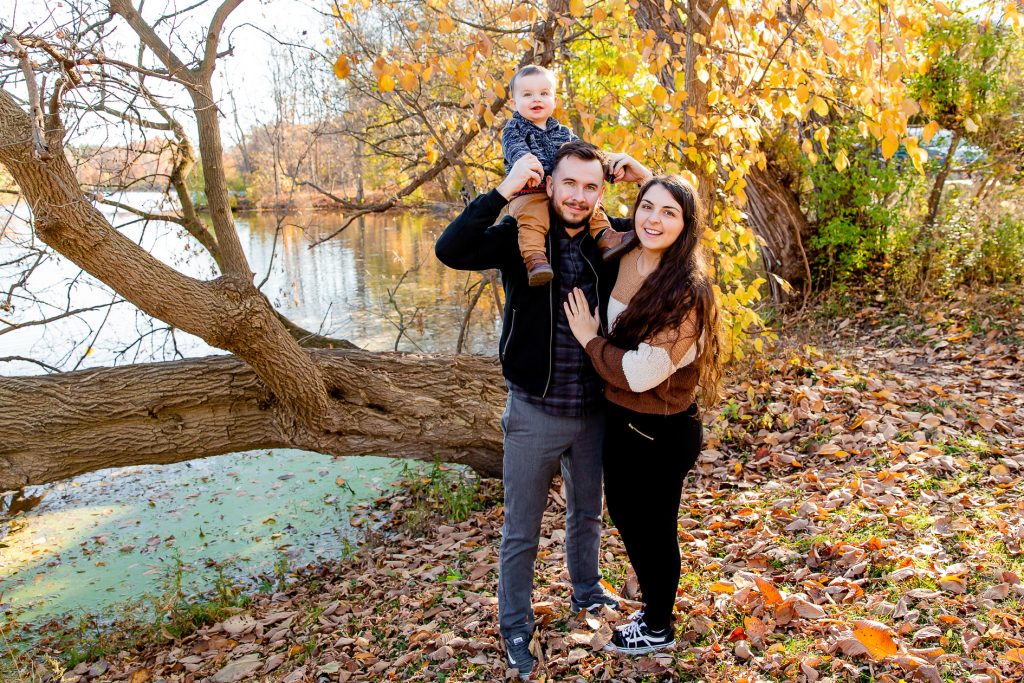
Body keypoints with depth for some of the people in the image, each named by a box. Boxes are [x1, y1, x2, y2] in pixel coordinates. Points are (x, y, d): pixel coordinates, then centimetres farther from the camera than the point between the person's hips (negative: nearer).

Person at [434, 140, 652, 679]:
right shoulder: (519, 237, -13)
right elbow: (450, 250, -27)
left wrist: (647, 181, -6)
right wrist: (505, 190, -28)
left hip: (595, 411, 4)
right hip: (534, 413, -4)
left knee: (587, 513, 26)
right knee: (521, 530, 12)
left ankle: (585, 590, 52)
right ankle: (515, 626, 34)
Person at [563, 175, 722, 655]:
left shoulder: (688, 290, -25)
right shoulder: (624, 260, -4)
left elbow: (640, 372, -28)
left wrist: (590, 339, -16)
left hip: (663, 433, -8)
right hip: (619, 418, 8)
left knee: (653, 529, 13)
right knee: (623, 513, 24)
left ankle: (658, 630, 40)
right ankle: (652, 605, 50)